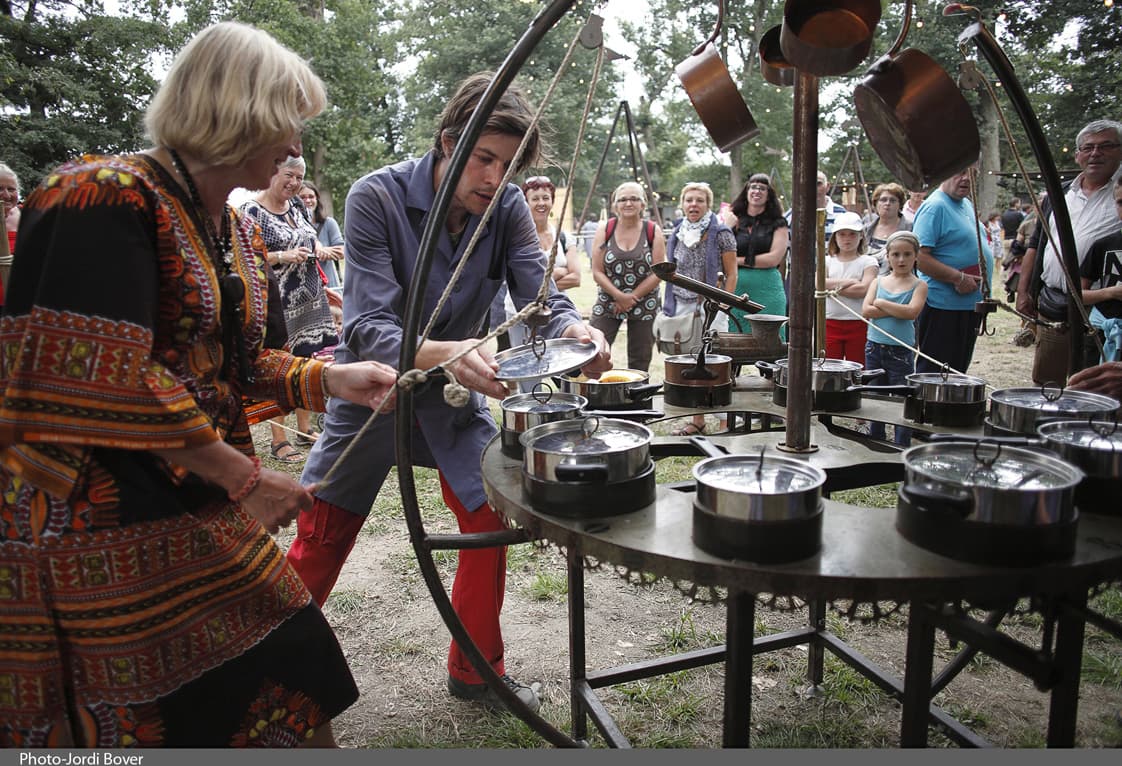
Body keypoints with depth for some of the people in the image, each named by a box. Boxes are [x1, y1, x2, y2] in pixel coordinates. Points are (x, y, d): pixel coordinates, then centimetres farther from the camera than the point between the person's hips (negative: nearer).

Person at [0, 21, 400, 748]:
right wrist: (244, 478, -19)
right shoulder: (108, 199, -17)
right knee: (140, 725, 5)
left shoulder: (237, 232, 11)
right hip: (101, 531, -8)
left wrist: (329, 379, 3)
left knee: (288, 676, 12)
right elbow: (106, 381, -24)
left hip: (201, 512, 9)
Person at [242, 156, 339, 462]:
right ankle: (278, 440, 6)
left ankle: (304, 429, 25)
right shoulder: (251, 211, -10)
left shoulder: (297, 205, 12)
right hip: (278, 303, -7)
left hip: (310, 298, 7)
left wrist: (319, 248, 4)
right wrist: (282, 256, -23)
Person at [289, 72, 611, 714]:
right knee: (320, 540, 2)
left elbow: (541, 297, -18)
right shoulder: (377, 197, -23)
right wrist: (444, 354, -50)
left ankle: (476, 671, 19)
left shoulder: (508, 209, -11)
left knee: (491, 519, -2)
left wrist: (577, 331, -42)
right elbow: (367, 328, -31)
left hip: (458, 392, 3)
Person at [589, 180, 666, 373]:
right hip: (607, 303, 0)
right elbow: (597, 272, -5)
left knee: (640, 362, 9)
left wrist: (632, 297, -12)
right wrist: (619, 296, -16)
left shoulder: (653, 231, -2)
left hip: (644, 305, 1)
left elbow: (658, 273, -6)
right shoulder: (605, 229, -1)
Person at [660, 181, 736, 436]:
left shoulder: (721, 233, -4)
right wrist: (669, 306, 14)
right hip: (682, 307, 5)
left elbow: (731, 274, -4)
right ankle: (697, 422, 18)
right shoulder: (677, 234, 11)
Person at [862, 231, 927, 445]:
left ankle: (902, 448, 10)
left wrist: (881, 303, -12)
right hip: (874, 347, 4)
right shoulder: (878, 282, 7)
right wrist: (897, 310, -14)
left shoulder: (919, 285, -1)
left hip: (901, 351, -4)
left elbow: (912, 311, -19)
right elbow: (866, 310, -7)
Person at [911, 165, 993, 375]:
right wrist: (958, 277, -22)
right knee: (933, 376, -3)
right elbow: (918, 256, -23)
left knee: (958, 372, 16)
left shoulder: (967, 204, 15)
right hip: (942, 307, -9)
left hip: (971, 302, 9)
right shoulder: (935, 207, -14)